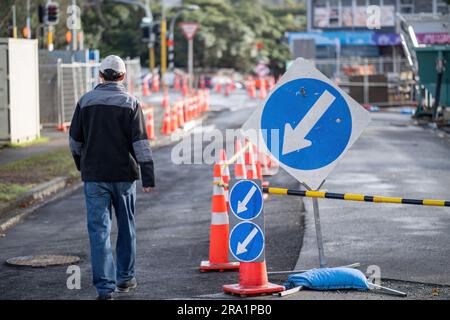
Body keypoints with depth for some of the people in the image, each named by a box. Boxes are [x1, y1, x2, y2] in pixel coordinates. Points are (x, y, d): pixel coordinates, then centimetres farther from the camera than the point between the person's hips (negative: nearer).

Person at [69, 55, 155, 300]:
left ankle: (104, 287, -6)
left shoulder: (86, 101, 1)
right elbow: (141, 143, -10)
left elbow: (75, 140, 8)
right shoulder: (130, 103, -4)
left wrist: (82, 165, 25)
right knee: (126, 227, 16)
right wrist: (148, 176, -9)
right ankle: (125, 278, 26)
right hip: (124, 175, 0)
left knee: (99, 229, 0)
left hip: (94, 176, 0)